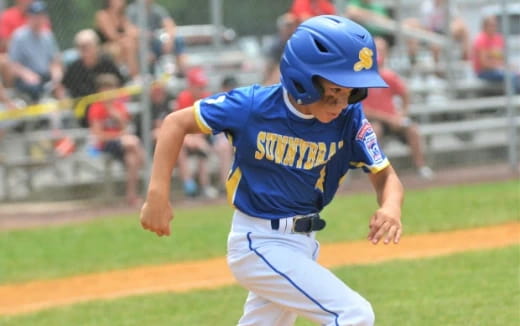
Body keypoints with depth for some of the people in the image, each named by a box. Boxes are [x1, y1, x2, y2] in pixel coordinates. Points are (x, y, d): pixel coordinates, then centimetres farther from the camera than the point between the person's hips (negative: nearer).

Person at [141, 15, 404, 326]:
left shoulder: (349, 119, -10)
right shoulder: (253, 105, -19)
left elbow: (385, 175, -8)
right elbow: (177, 122, -8)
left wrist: (391, 206, -33)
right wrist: (158, 194, -17)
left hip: (303, 243, 6)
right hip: (261, 244, -6)